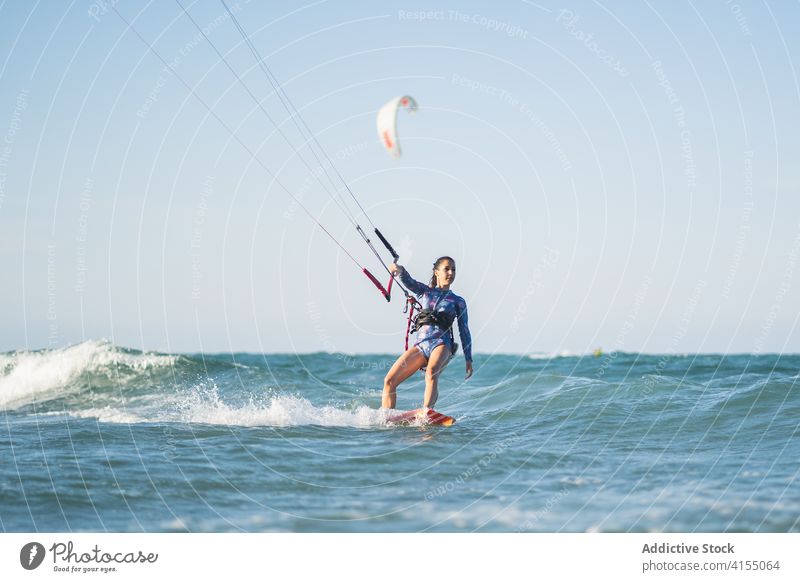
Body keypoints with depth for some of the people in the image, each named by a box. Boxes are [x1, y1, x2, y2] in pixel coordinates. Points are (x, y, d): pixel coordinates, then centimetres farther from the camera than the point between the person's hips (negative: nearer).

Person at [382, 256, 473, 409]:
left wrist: (469, 359, 5)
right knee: (389, 381, -10)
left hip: (441, 344, -4)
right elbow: (407, 280, 1)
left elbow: (464, 332, 14)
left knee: (431, 373, -36)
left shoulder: (458, 301, 16)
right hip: (420, 345, 4)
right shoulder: (425, 292, 20)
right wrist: (399, 269, -23)